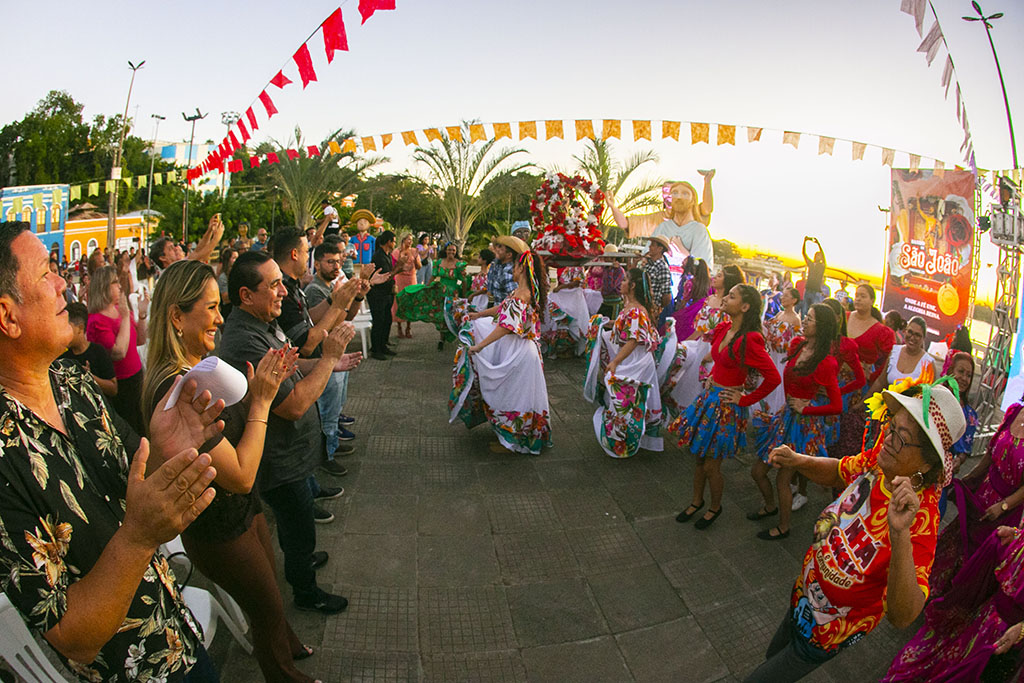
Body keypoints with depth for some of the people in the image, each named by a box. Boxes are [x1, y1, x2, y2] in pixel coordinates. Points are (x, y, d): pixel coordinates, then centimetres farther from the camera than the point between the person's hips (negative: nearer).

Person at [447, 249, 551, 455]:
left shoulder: (521, 296, -26)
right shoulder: (526, 291, 6)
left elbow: (507, 326, -33)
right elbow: (503, 308, 18)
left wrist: (479, 346, -30)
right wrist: (479, 314, 16)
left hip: (517, 354, -9)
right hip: (515, 350, 9)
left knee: (511, 397, 5)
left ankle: (511, 441, 20)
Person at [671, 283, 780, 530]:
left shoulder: (750, 340, -22)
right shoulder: (723, 329, 1)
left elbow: (773, 378, -23)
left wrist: (745, 400, -14)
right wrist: (711, 380, 11)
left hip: (726, 405, -7)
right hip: (709, 396, 7)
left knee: (711, 465, 6)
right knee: (698, 457, 19)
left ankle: (715, 507, 32)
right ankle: (697, 501, 39)